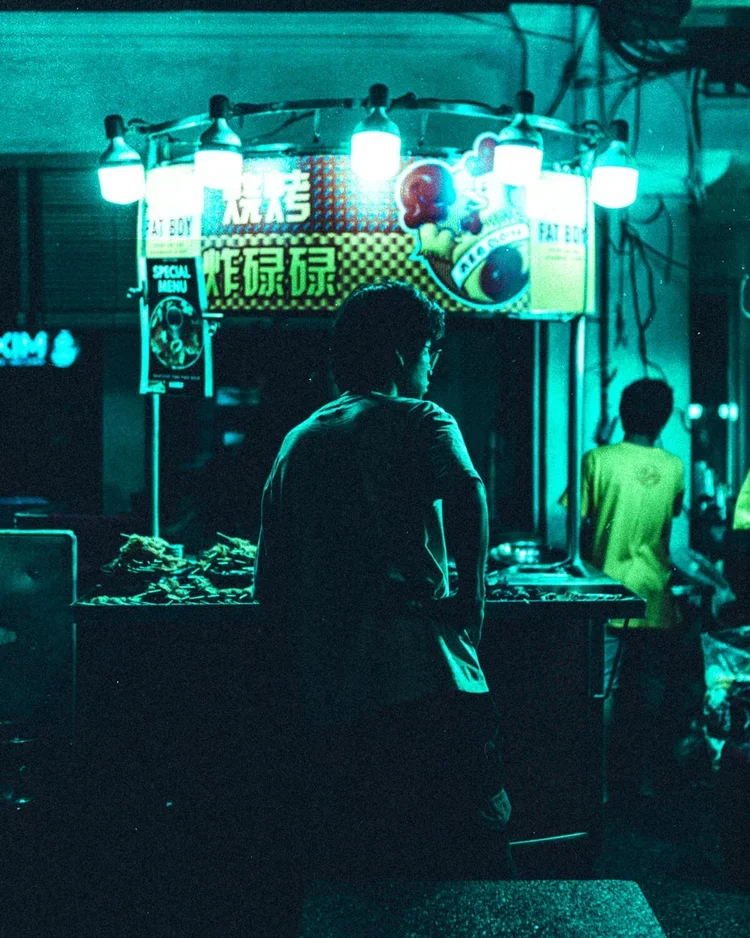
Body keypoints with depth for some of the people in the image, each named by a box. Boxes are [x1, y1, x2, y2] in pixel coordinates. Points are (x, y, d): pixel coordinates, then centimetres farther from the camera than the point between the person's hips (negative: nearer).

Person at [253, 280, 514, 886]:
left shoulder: (298, 442, 19)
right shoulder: (419, 421, 3)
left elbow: (269, 582, 19)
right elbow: (466, 493, -20)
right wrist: (472, 596, -8)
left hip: (324, 703, 6)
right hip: (422, 684, -6)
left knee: (350, 885, 12)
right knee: (467, 880, -1)